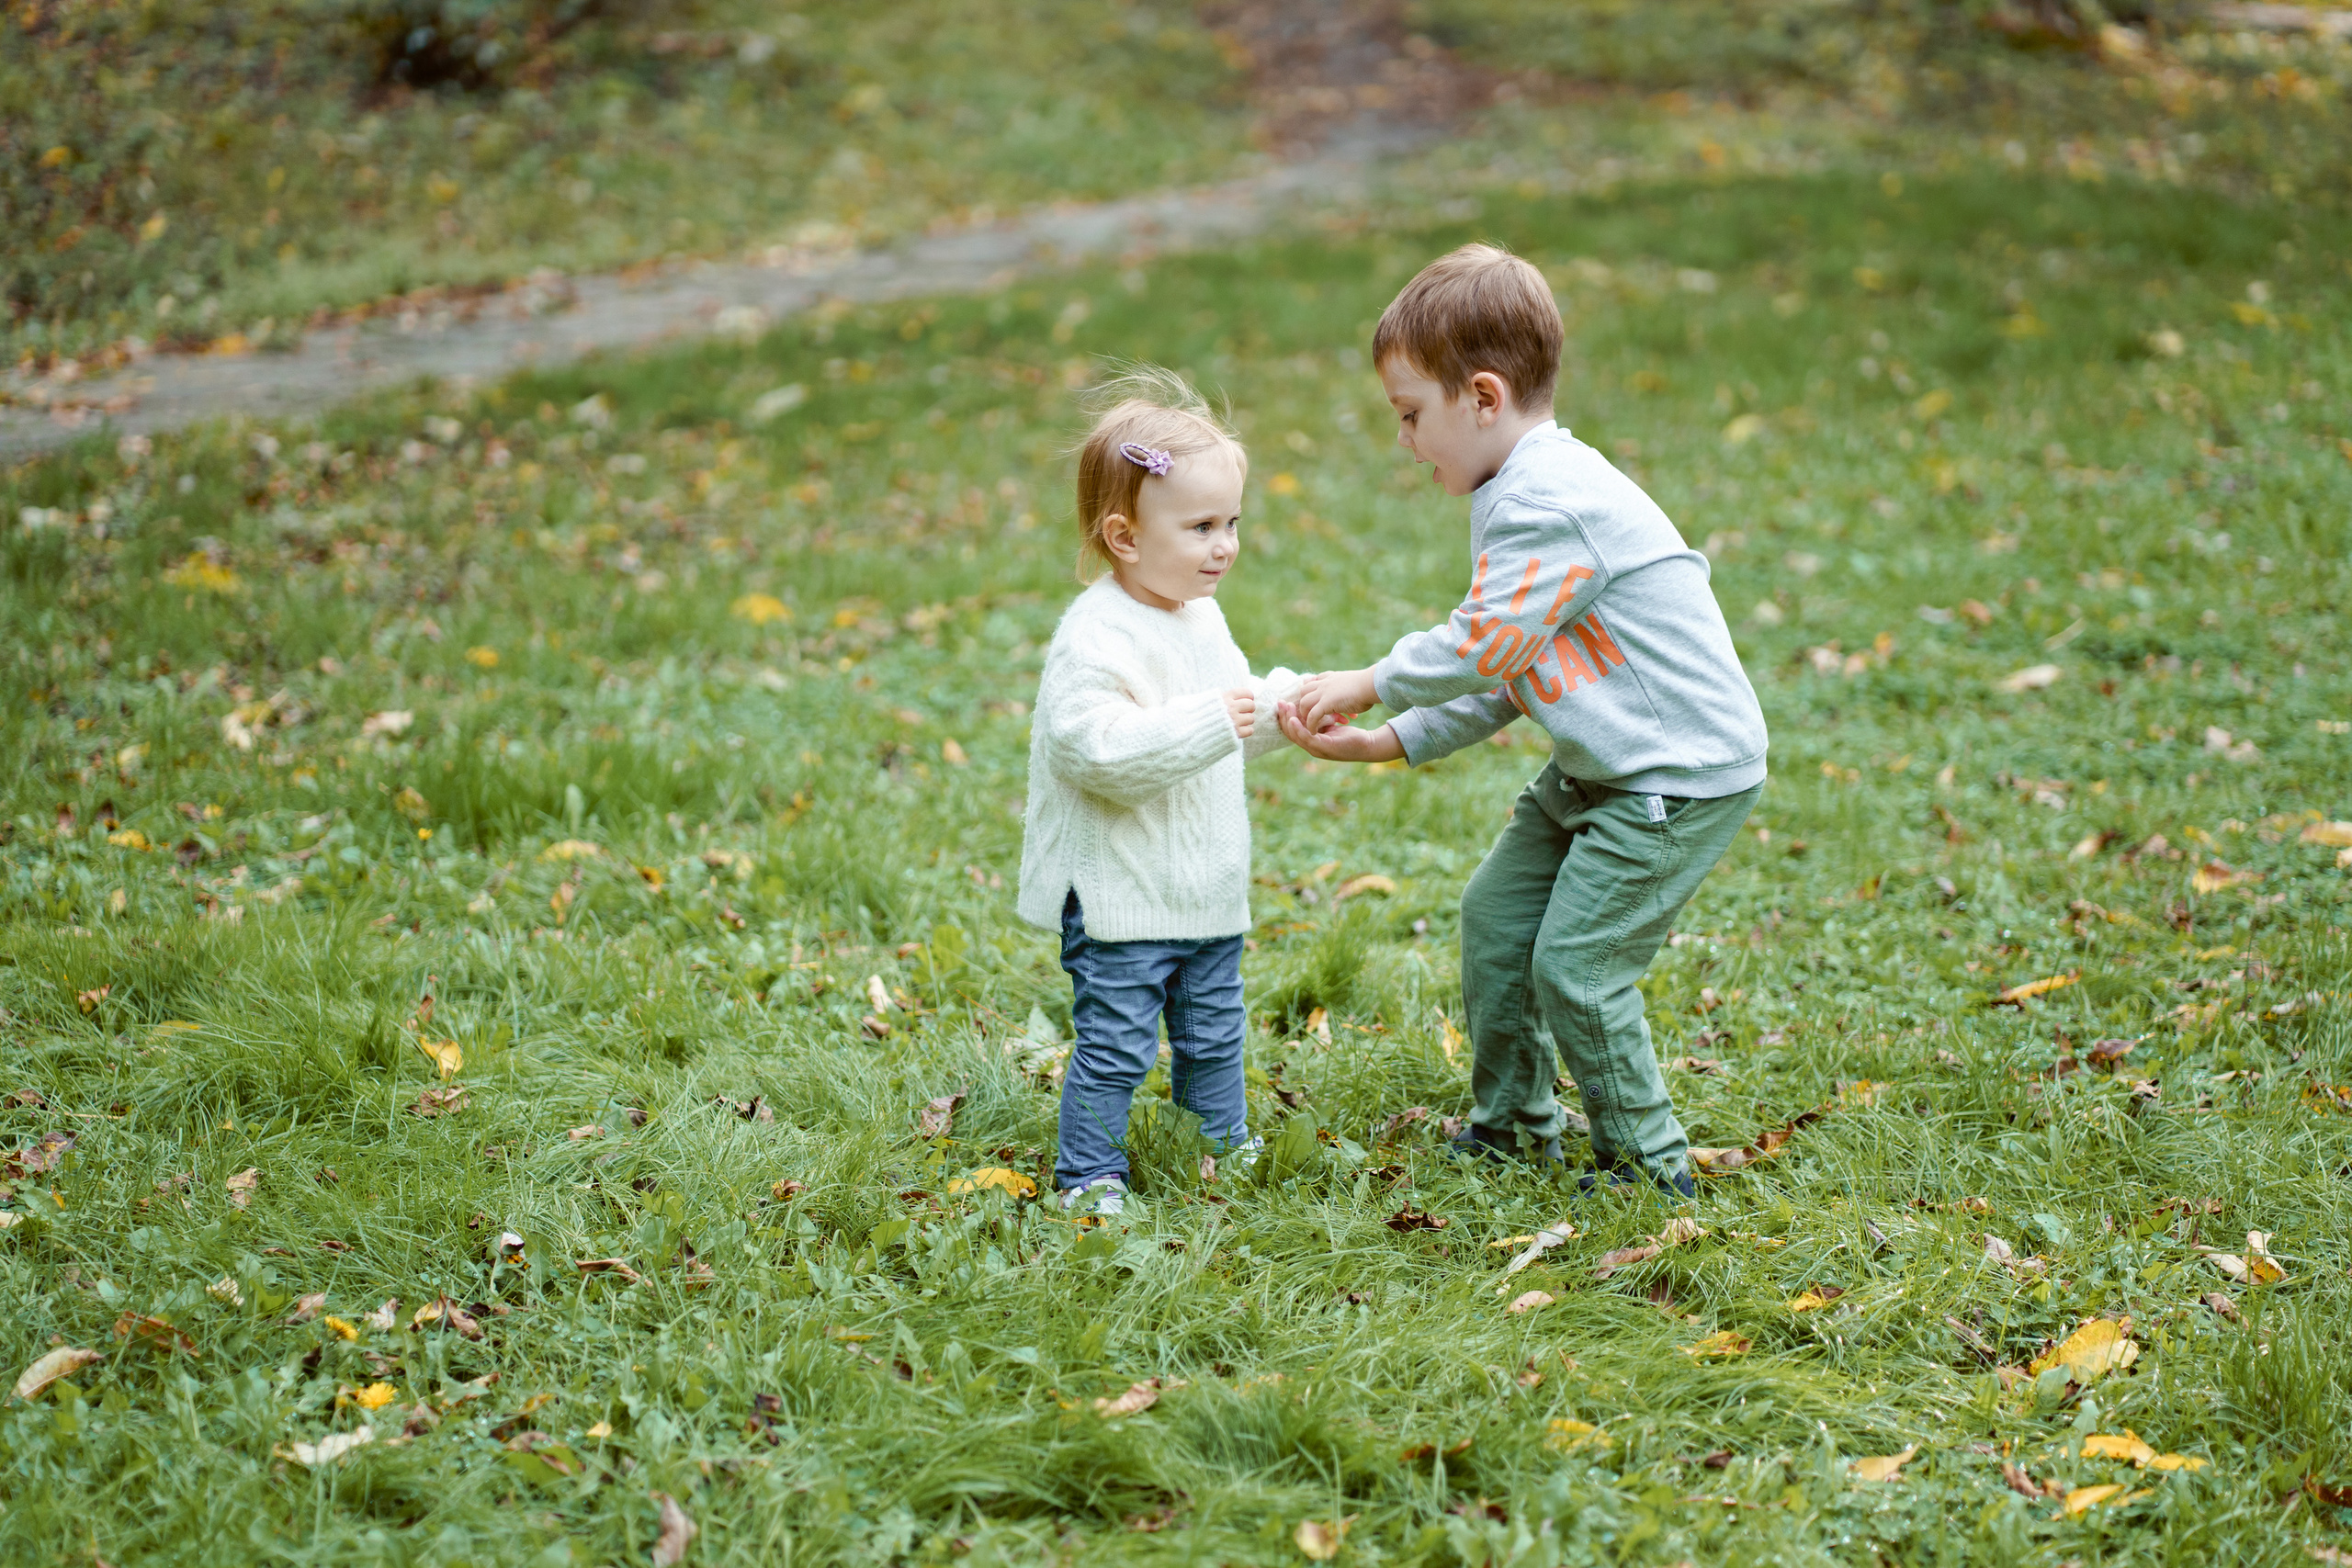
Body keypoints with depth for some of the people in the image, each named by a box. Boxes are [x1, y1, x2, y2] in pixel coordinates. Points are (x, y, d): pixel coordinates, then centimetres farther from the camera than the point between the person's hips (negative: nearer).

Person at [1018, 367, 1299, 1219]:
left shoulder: (1200, 617, 8)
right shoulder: (1095, 638, -22)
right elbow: (1098, 749, -31)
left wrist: (1279, 704, 4)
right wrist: (1207, 723, -35)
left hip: (1206, 890, 8)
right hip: (1119, 891, -8)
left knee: (1213, 1034, 20)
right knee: (1115, 1045, -2)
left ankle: (1225, 1147, 36)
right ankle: (1089, 1174, 12)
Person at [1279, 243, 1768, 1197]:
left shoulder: (1551, 502, -24)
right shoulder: (1522, 495, 10)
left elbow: (1483, 648, -21)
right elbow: (1505, 677, 11)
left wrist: (1368, 685, -6)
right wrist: (1387, 743, 5)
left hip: (1684, 774, -11)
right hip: (1602, 763, 11)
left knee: (1573, 963, -8)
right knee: (1495, 911, 14)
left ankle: (1649, 1164, 8)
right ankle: (1512, 1121, 29)